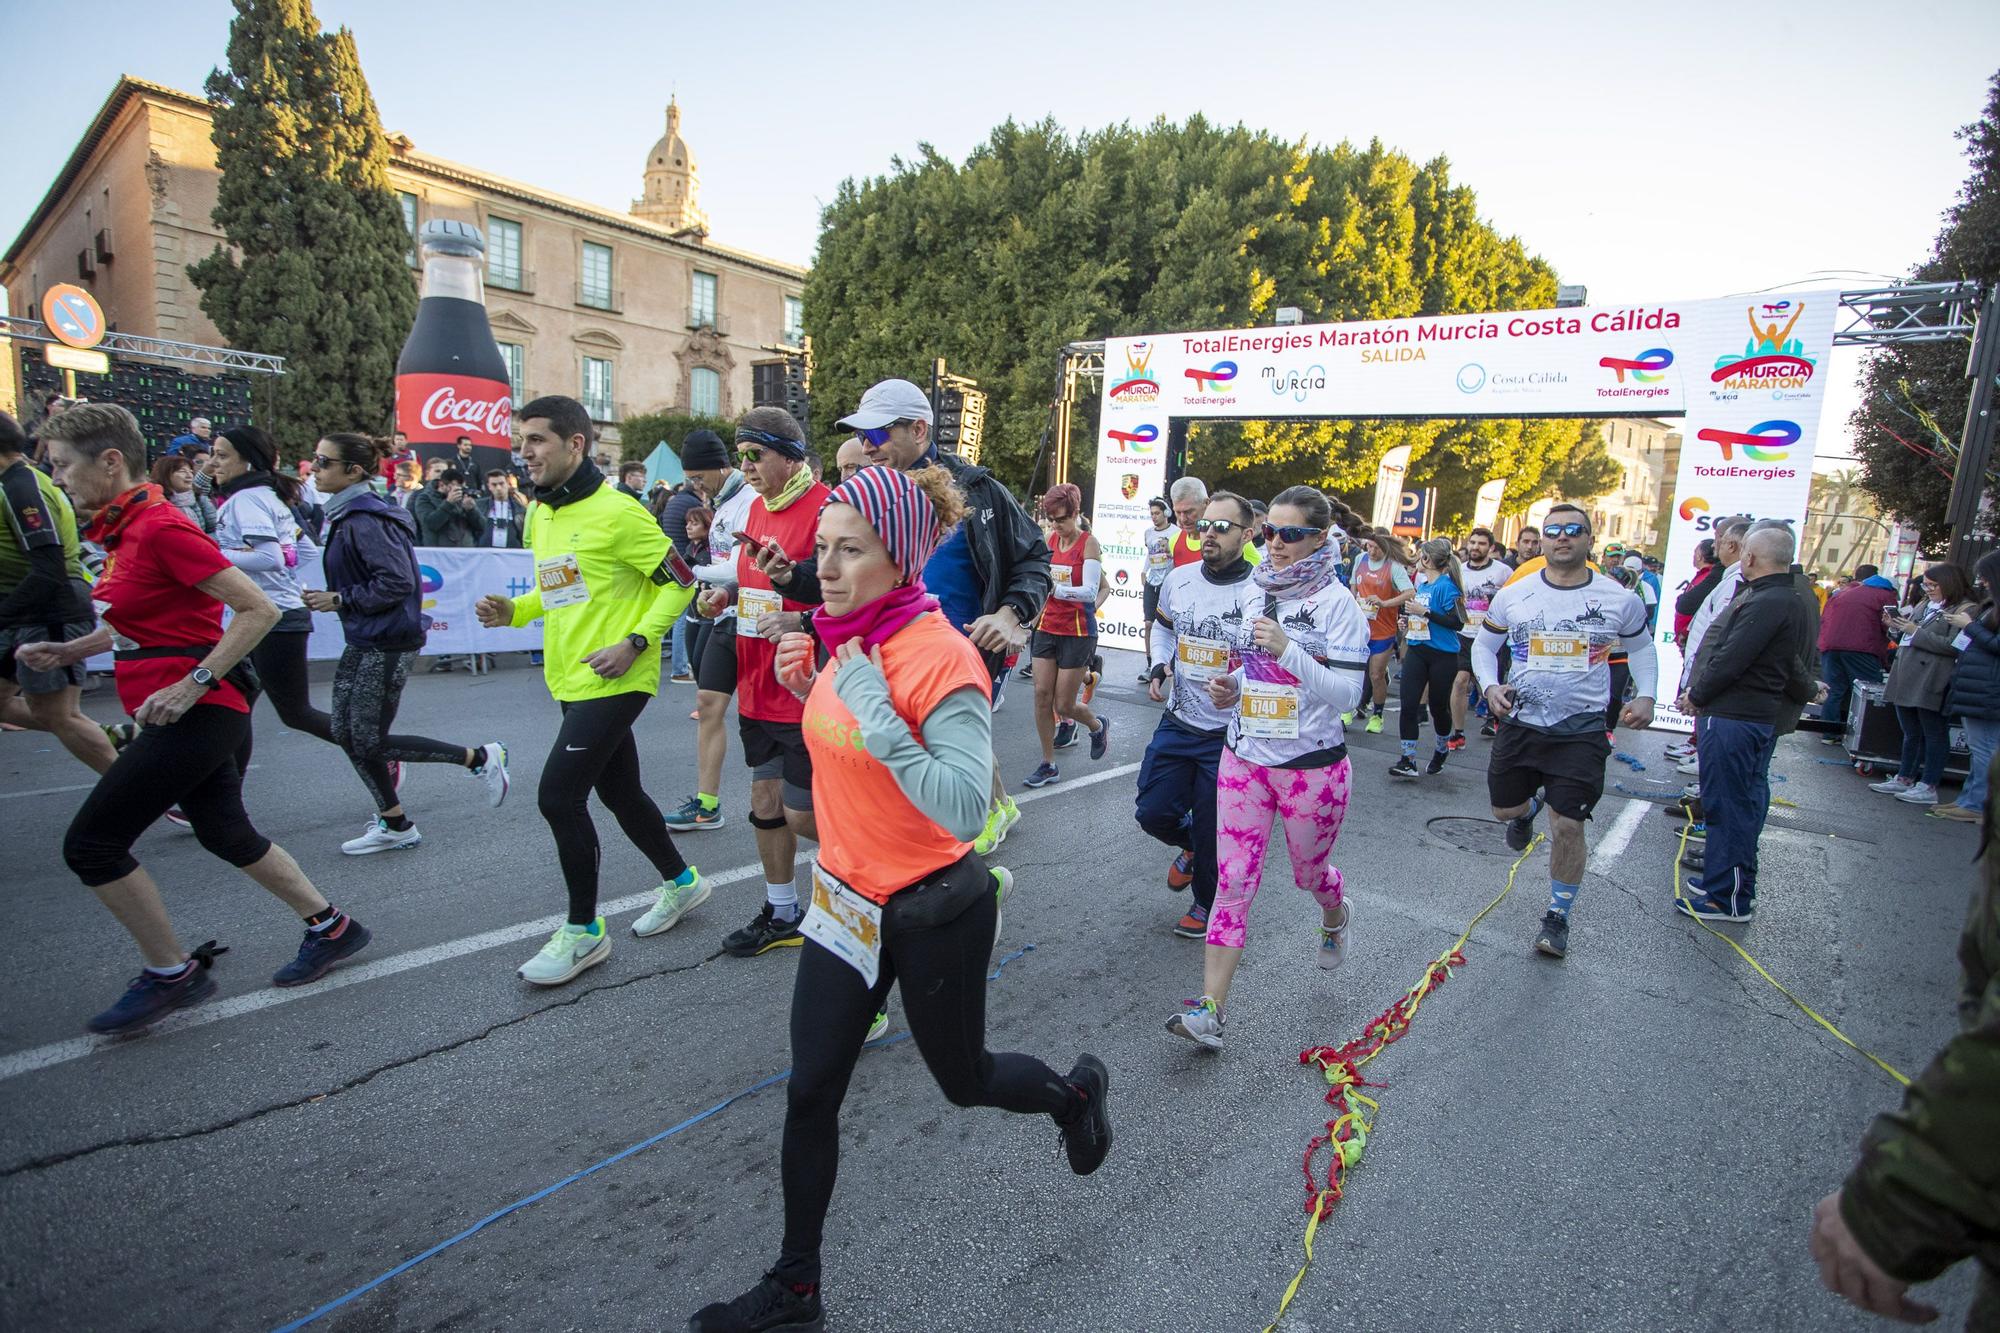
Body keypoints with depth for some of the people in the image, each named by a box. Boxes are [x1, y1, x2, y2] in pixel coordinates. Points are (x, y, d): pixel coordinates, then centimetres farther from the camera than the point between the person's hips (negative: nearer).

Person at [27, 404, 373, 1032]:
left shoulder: (162, 527, -17)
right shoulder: (124, 528, 12)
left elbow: (258, 610, -22)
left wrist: (193, 684, -22)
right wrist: (69, 652, 13)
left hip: (197, 713, -10)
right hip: (181, 714, 10)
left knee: (90, 844, -2)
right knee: (227, 835, 17)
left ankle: (170, 973, 12)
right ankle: (331, 927, 29)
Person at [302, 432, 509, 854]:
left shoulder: (366, 521, -18)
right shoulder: (347, 515, 12)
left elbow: (398, 583, -24)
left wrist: (339, 600, -16)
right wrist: (328, 597, 3)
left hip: (388, 645, -10)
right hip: (363, 642, 10)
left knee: (371, 742, -3)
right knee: (346, 734, 11)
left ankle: (480, 758, 9)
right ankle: (394, 825, 22)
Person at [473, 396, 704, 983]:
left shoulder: (616, 511, -14)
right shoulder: (538, 515, 12)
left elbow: (680, 583, -13)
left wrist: (635, 642, -21)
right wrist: (514, 610, 5)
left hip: (615, 681, -9)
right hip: (571, 681, 9)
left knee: (559, 796, -9)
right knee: (619, 791, 17)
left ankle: (583, 930, 9)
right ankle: (680, 881, 38)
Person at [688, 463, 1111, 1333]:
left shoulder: (941, 656, -25)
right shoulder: (850, 637, -1)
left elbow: (965, 810, -32)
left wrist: (872, 707, -34)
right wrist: (812, 687, -2)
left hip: (934, 910, -7)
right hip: (847, 899, 7)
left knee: (963, 1080, 18)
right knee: (809, 1095, 13)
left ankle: (1076, 1092, 51)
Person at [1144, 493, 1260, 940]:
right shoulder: (1179, 579, 0)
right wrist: (1159, 668, 2)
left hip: (1230, 735, -4)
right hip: (1178, 723, 5)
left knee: (1212, 832, 9)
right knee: (1153, 812, 8)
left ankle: (1207, 904, 37)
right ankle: (1190, 846, 43)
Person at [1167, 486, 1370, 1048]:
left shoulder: (1336, 603, -11)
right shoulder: (1248, 591, 3)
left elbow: (1346, 695, -16)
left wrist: (1288, 649, -28)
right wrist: (1227, 689, -3)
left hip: (1312, 765, -3)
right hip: (1244, 757, 4)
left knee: (1309, 872, 19)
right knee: (1233, 881, -1)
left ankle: (1335, 915, 56)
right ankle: (1211, 1008, 2)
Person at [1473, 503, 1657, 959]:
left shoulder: (1619, 599, -3)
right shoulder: (1514, 594, -3)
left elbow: (1641, 647, 15)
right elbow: (1484, 644, 10)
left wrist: (1646, 695, 1)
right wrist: (1490, 686, -7)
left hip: (1581, 730, -2)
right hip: (1519, 722, 2)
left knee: (1568, 827, -3)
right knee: (1503, 809, 13)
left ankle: (1558, 916, 18)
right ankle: (1531, 805, 52)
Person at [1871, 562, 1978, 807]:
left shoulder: (1966, 610, -8)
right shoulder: (1923, 606, 17)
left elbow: (1953, 646, -19)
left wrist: (1916, 632, -17)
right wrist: (1897, 627, 5)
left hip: (1931, 683, -8)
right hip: (1906, 680, 8)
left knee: (1934, 734, -1)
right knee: (1911, 734, 15)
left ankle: (1928, 788, 3)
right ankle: (1904, 779, 23)